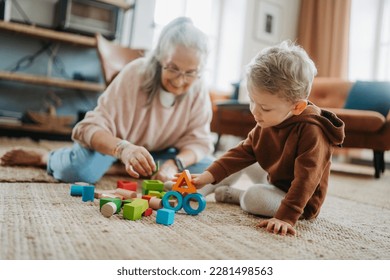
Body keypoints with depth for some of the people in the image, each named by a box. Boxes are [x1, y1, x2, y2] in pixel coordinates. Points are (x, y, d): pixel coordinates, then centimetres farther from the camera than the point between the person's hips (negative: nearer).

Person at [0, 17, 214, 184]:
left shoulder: (198, 90, -20)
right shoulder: (135, 73, -29)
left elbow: (198, 141, -18)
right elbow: (93, 126, -32)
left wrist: (175, 163, -40)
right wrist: (123, 148, -53)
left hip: (157, 152, 4)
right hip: (114, 142, -3)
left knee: (204, 166, -16)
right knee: (77, 170, -32)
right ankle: (45, 158, 5)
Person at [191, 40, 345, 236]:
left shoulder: (311, 131, -31)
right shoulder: (266, 123, -6)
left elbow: (305, 178, -35)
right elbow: (243, 152, -4)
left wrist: (286, 217, -43)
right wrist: (209, 176, -16)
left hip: (302, 203, -8)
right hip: (275, 182, 8)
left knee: (254, 197, -31)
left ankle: (231, 194, 2)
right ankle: (198, 190, 8)